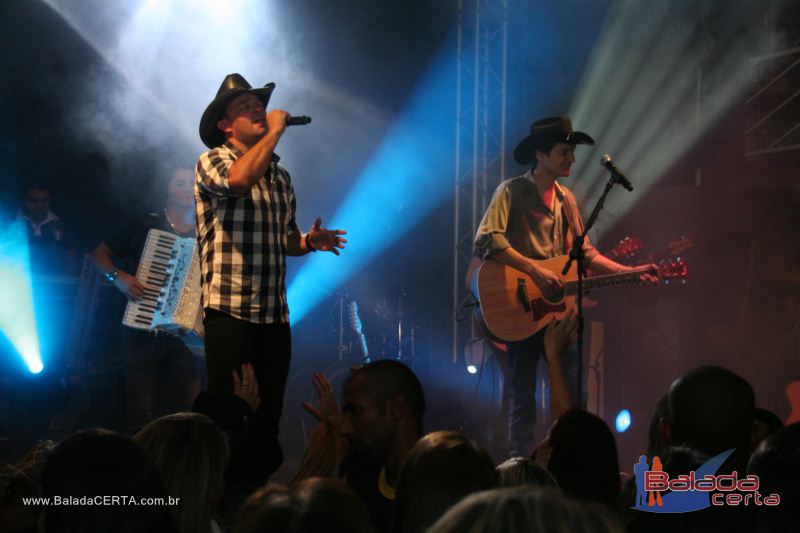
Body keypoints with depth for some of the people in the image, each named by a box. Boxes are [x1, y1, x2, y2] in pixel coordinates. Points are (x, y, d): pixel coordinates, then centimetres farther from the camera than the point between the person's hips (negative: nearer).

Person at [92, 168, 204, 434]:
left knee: (184, 414, -4)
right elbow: (99, 254, 10)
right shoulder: (144, 225, 7)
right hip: (143, 331, -2)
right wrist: (118, 276, -9)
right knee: (142, 412, -9)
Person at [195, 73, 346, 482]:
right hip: (229, 310, -6)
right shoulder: (212, 162, -2)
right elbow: (239, 179, -26)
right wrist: (275, 132, -15)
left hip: (274, 313, 6)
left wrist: (308, 242, 6)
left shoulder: (279, 175, 18)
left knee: (267, 419, 7)